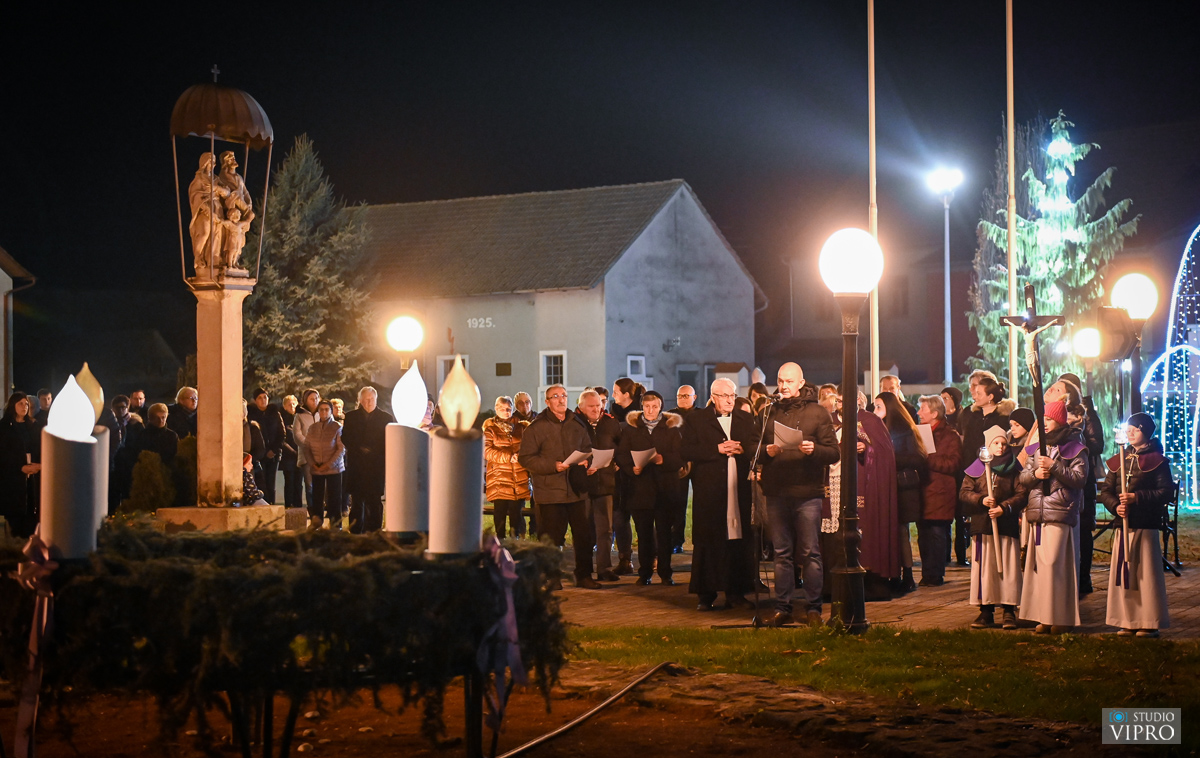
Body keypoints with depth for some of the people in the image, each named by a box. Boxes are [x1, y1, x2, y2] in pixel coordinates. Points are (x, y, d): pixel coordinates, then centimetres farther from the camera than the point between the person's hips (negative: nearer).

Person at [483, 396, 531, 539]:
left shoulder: (521, 426, 15)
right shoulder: (490, 428, 4)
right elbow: (486, 451, -8)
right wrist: (509, 457, -16)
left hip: (519, 480, 3)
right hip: (499, 480, -3)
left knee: (517, 514, 2)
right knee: (500, 514, -3)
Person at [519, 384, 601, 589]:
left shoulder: (576, 425, 12)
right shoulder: (536, 428, -3)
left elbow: (587, 448, 24)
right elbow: (525, 458, -7)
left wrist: (586, 460, 1)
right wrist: (553, 466, -16)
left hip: (576, 489, 4)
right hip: (550, 492, -4)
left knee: (584, 535, 5)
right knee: (553, 538, -1)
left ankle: (583, 575, 18)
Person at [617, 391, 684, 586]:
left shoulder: (672, 427, 6)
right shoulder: (631, 427, 9)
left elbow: (680, 457, -2)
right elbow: (621, 455, 5)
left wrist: (663, 460, -19)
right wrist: (631, 468, -13)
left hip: (665, 488, -1)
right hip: (640, 487, 1)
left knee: (664, 532, -1)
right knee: (643, 533, 3)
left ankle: (665, 572, 6)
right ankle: (644, 573, 10)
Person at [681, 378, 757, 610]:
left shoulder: (746, 420, 16)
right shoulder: (696, 420, 5)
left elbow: (757, 448, 11)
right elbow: (686, 451, -5)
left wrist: (741, 449, -10)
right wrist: (717, 449, -12)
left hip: (739, 489, 3)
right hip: (708, 491, -3)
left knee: (740, 541, 0)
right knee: (707, 542, -2)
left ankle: (736, 593, 7)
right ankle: (706, 595, 4)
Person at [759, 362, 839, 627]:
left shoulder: (817, 413, 3)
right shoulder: (770, 413, 14)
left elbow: (834, 453, -1)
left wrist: (814, 449, -20)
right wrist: (767, 452, -6)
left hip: (807, 493, -3)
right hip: (776, 492, 3)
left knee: (810, 553, -2)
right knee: (782, 553, 7)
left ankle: (813, 608, 3)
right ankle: (782, 608, 11)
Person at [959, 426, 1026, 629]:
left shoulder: (1014, 468, 5)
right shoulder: (976, 468, 8)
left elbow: (1022, 494, -2)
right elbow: (964, 492, 4)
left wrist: (1004, 508, -15)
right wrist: (981, 500, -13)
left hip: (1007, 526, -1)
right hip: (981, 526, 1)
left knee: (1008, 568, -1)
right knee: (983, 569, 3)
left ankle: (1009, 612, 3)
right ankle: (986, 611, 8)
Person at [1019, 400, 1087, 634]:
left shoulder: (1074, 448, 1)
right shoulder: (1038, 447, 19)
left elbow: (1079, 478, -9)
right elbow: (1023, 478, 16)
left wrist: (1054, 467, -15)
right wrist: (1035, 474, -5)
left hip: (1061, 515, -6)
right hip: (1037, 515, 6)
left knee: (1057, 566, -11)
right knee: (1039, 565, 3)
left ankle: (1061, 618, -6)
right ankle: (1044, 617, 8)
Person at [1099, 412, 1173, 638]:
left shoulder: (1156, 461, -2)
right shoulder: (1118, 460, 13)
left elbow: (1166, 492, -9)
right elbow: (1106, 490, 11)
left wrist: (1136, 497, -16)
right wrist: (1115, 506, -9)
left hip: (1146, 526, -5)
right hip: (1123, 525, 5)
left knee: (1146, 574, -3)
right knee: (1123, 572, 5)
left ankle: (1150, 623, 3)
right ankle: (1128, 621, 12)